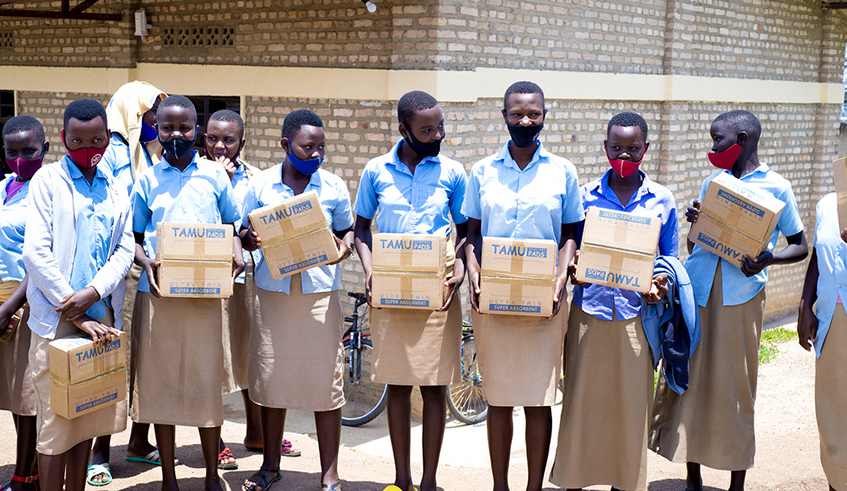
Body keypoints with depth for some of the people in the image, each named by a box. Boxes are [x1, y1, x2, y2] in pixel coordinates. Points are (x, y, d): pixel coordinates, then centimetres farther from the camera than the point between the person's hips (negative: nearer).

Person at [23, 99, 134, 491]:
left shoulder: (115, 190, 13)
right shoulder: (47, 180, 0)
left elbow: (124, 250, 6)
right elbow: (36, 253, -9)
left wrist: (93, 292, -13)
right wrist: (77, 315, -12)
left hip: (101, 315, 4)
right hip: (56, 317, -4)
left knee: (88, 416, 10)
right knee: (55, 421, -3)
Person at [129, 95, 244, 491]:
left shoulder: (214, 175, 6)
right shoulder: (147, 180, 7)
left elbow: (232, 225, 14)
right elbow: (133, 237, 10)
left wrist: (236, 254, -6)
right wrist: (145, 262, -10)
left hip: (206, 293, -1)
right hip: (158, 292, 1)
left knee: (206, 382, 2)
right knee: (160, 382, 4)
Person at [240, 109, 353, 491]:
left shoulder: (334, 187, 4)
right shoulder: (260, 185, 5)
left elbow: (347, 230, 12)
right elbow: (245, 233, 12)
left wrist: (344, 248, -11)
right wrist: (250, 240, -12)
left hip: (320, 292, -1)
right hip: (272, 292, 1)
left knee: (325, 382, -1)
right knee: (270, 378, 8)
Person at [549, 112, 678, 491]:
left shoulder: (662, 200, 5)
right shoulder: (585, 196, 5)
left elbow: (671, 260, 10)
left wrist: (662, 284, -11)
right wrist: (573, 270, -12)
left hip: (636, 315, 0)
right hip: (589, 314, 0)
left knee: (632, 403, 4)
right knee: (581, 399, 3)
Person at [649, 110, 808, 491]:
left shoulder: (776, 188, 2)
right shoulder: (713, 183, 15)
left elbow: (800, 246, 6)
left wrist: (768, 259, -13)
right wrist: (693, 223, -1)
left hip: (741, 299, -4)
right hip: (697, 292, 4)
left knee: (736, 390, 1)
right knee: (688, 382, 4)